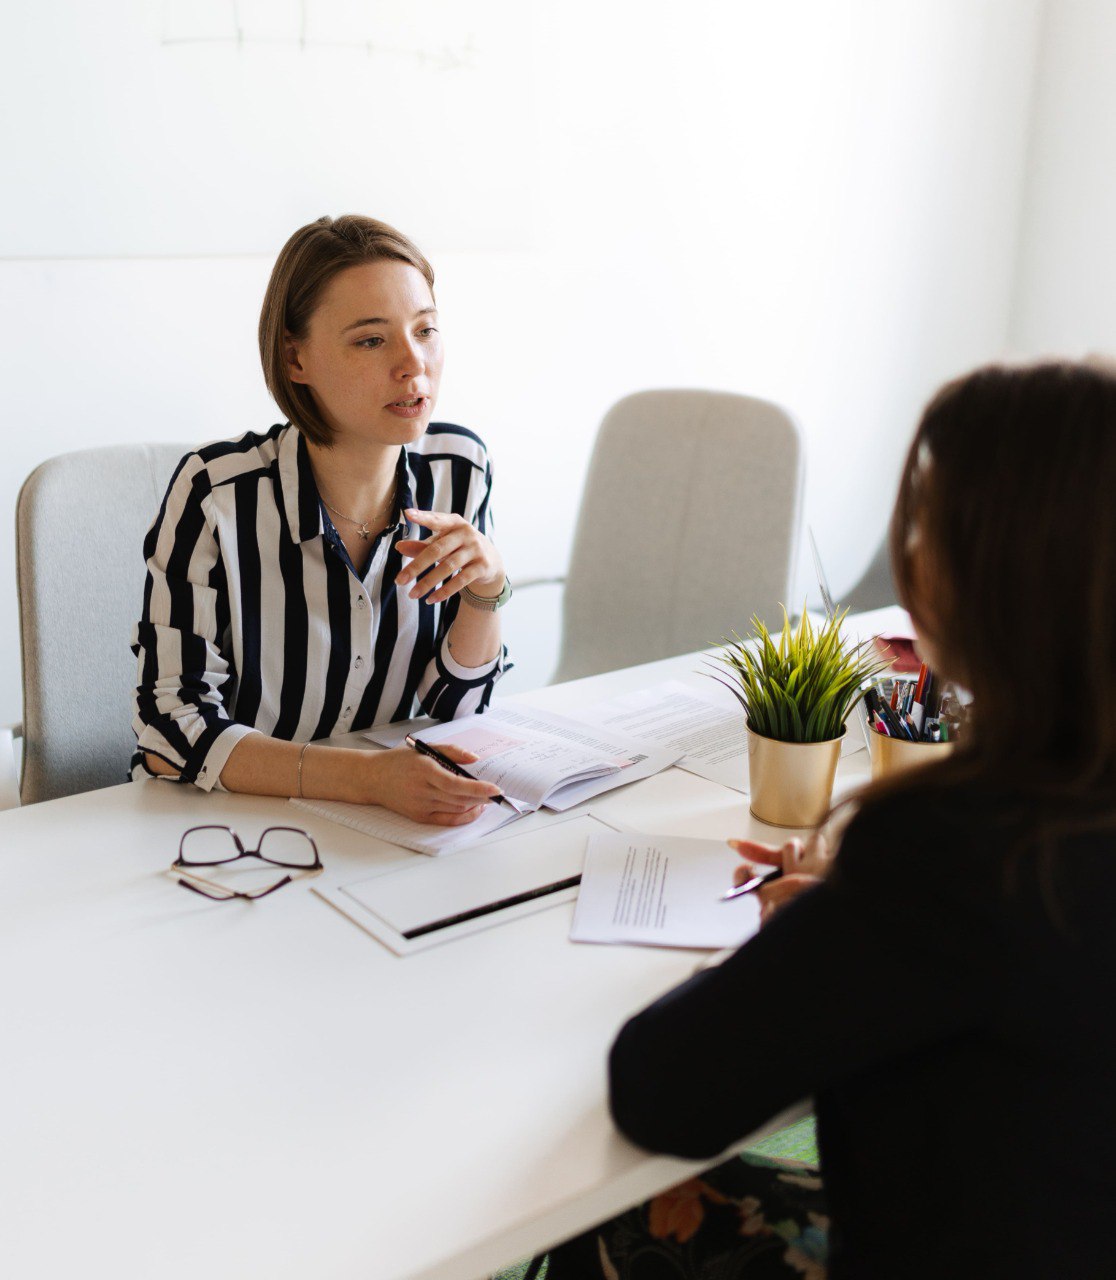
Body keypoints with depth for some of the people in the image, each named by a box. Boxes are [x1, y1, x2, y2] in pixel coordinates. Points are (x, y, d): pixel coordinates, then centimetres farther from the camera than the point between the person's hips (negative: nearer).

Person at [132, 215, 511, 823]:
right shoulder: (217, 492, -19)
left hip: (386, 831, 5)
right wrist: (365, 777, -29)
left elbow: (454, 704, 1)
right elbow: (167, 732, -18)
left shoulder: (458, 468, -6)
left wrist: (485, 589, -18)